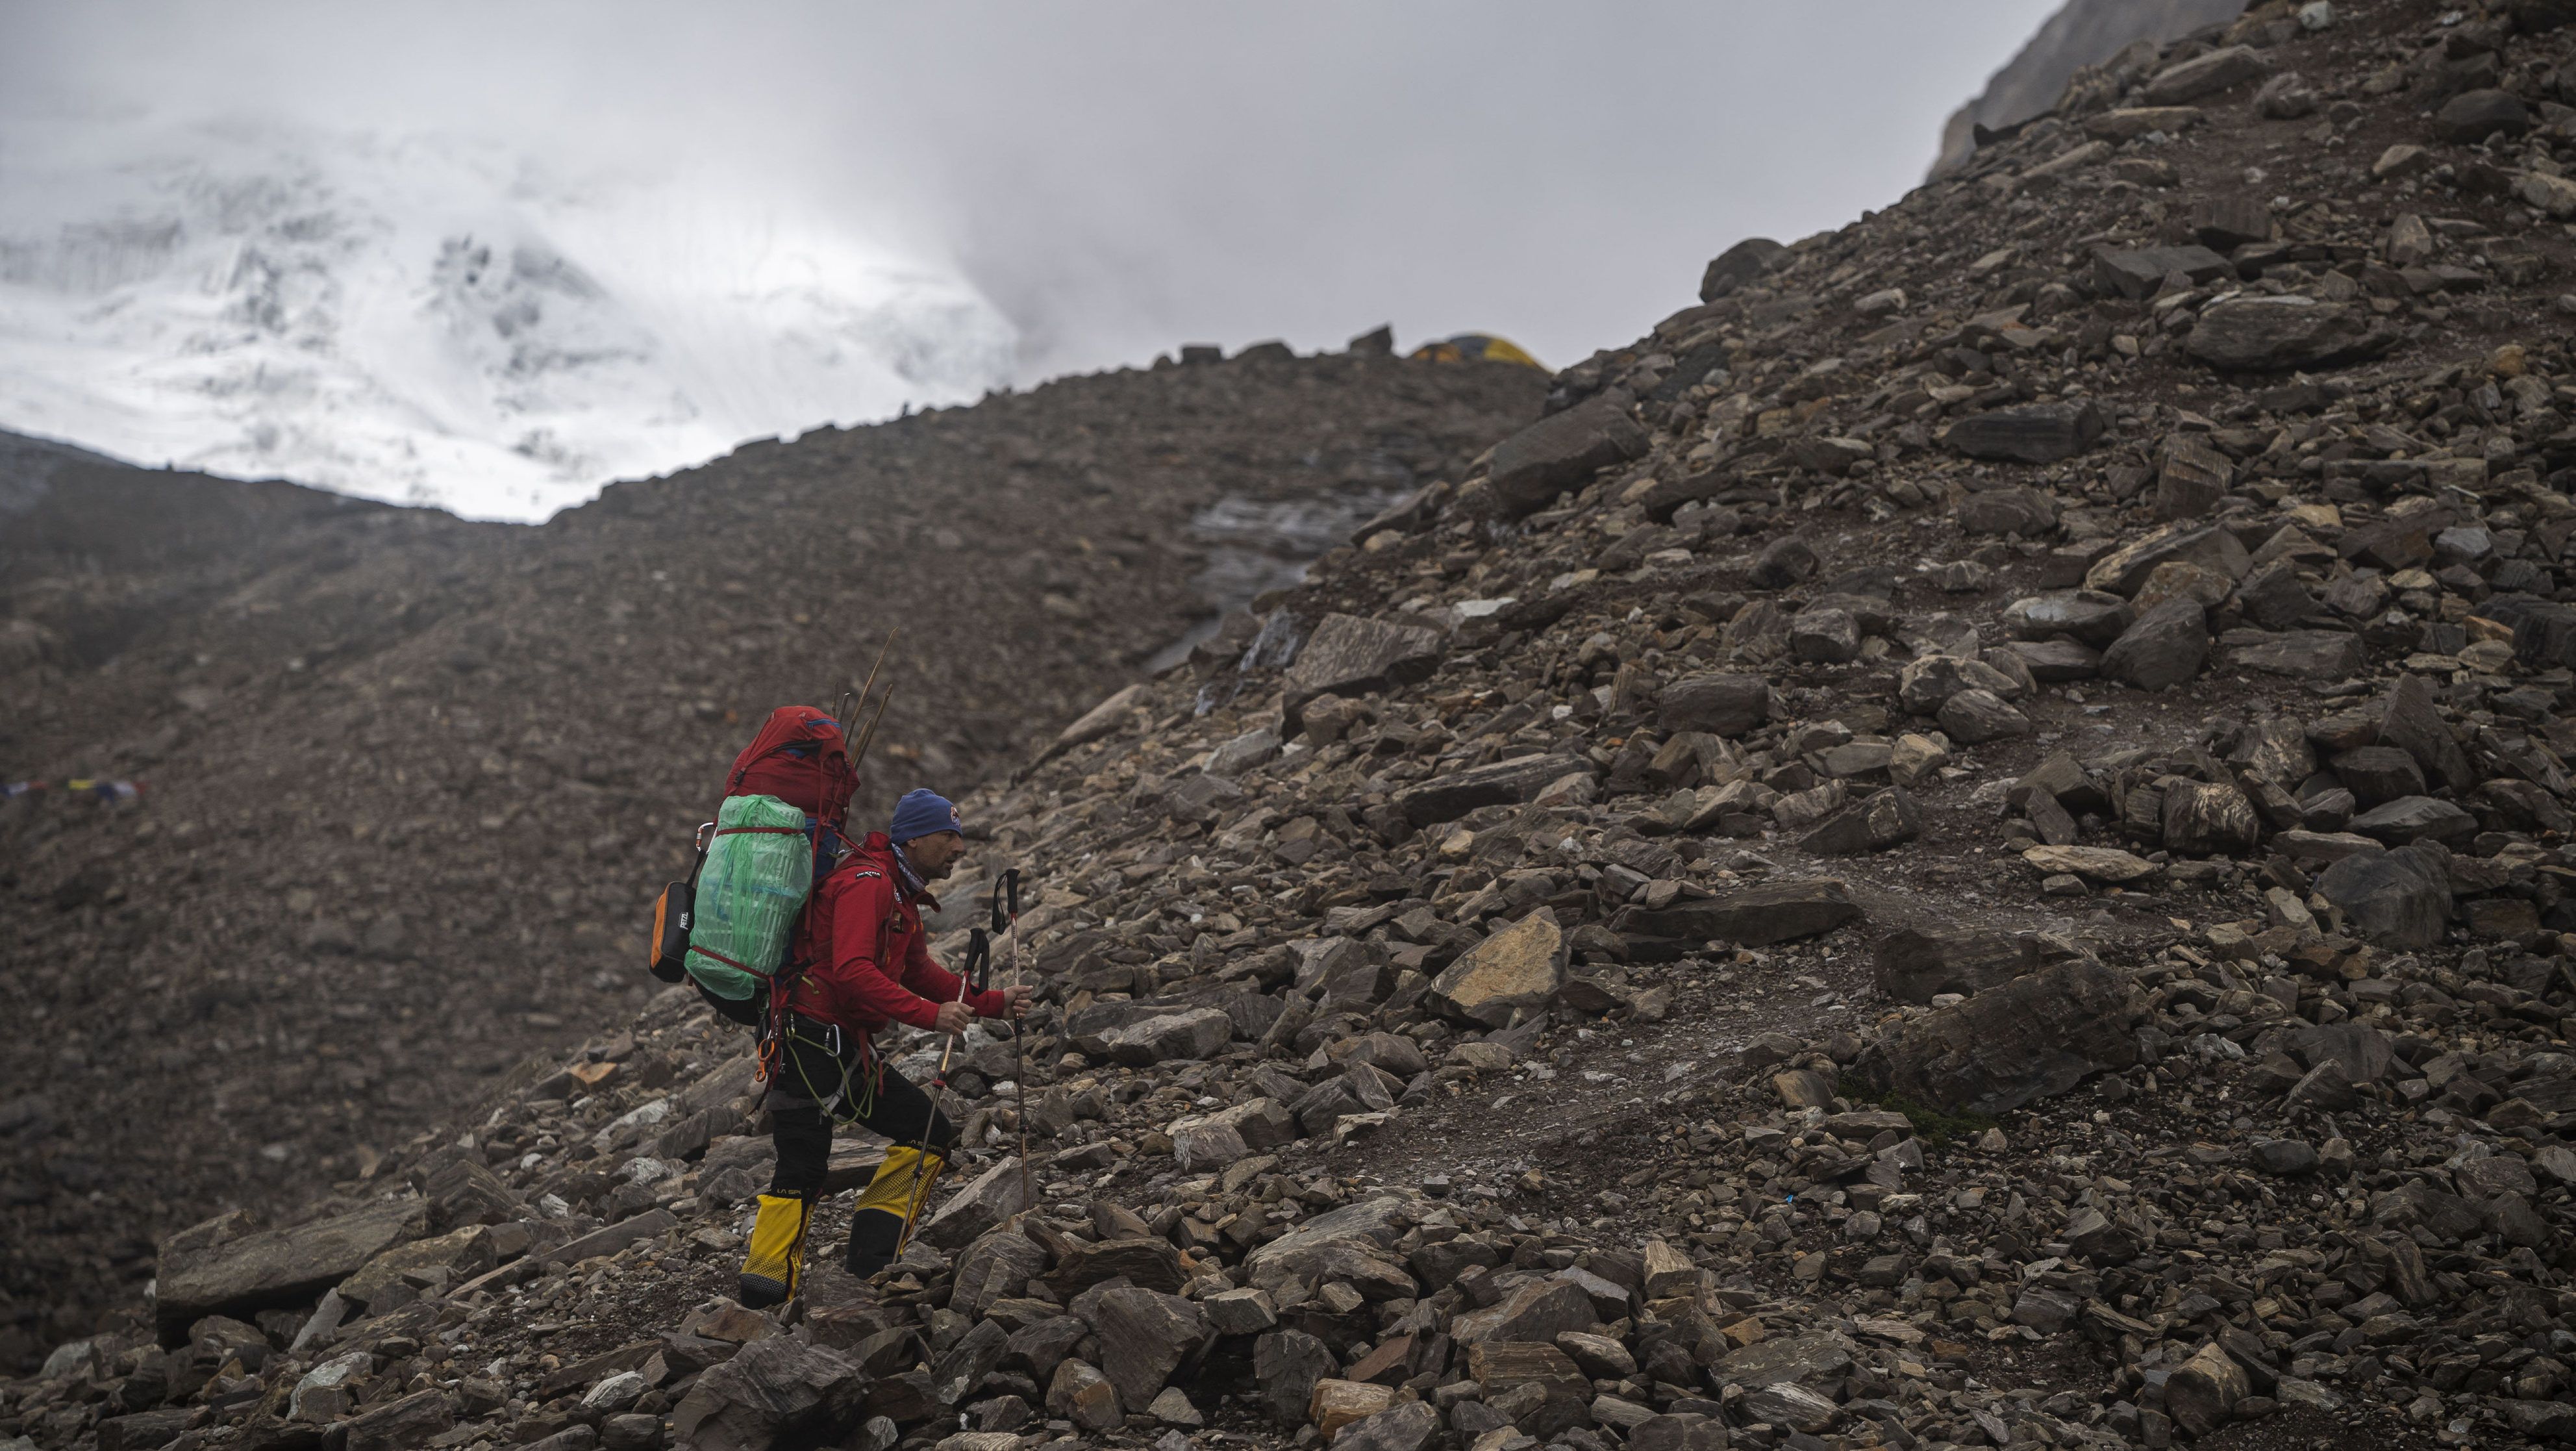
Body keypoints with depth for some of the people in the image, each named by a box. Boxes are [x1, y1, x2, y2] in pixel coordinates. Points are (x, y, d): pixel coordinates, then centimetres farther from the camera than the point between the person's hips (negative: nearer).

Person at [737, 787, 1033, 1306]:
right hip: (812, 1042, -10)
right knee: (803, 1168, -12)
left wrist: (993, 1003, 13)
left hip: (850, 1050, 10)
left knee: (931, 1133, 7)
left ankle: (870, 1259, 7)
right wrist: (929, 1015, -29)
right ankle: (764, 1285, -6)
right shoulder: (866, 883, -14)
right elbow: (853, 971, -27)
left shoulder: (902, 896, 19)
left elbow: (920, 974, 23)